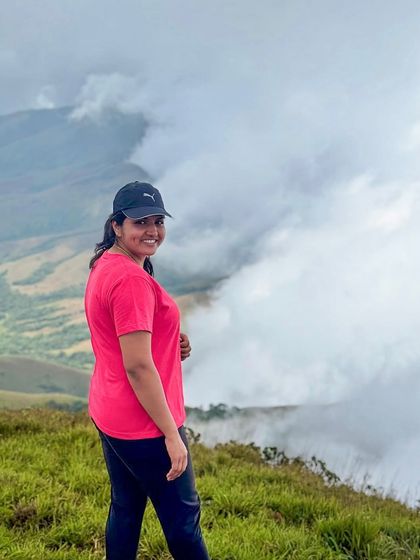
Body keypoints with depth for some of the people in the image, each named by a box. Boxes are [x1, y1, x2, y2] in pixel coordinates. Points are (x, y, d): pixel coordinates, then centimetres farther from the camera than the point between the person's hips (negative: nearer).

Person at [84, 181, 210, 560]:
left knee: (125, 507, 21)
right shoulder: (132, 280, -24)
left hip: (108, 413, 9)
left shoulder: (103, 266, 6)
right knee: (183, 514, 9)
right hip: (144, 425, -9)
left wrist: (170, 346, 3)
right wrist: (172, 434, -20)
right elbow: (137, 366, -26)